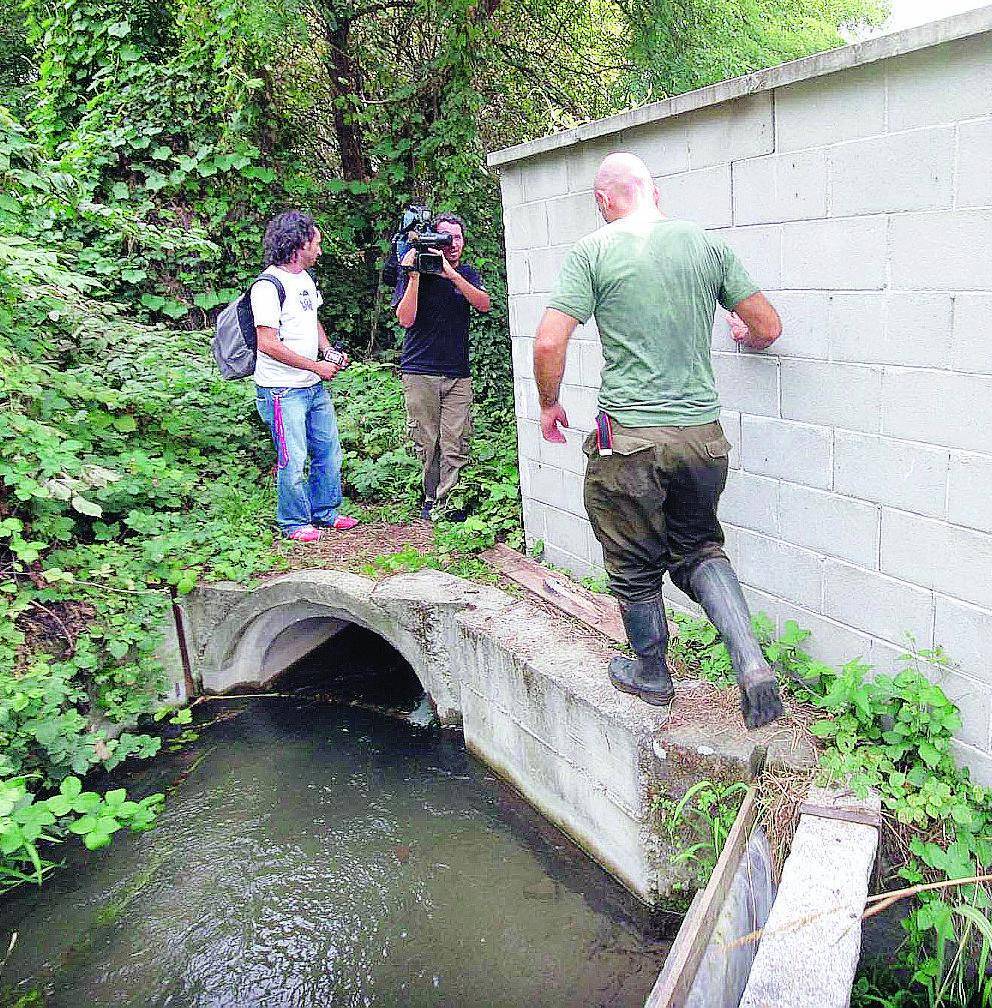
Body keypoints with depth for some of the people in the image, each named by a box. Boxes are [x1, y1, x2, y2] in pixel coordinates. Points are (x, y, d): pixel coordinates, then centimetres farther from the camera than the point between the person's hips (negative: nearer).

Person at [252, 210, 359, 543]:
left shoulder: (306, 278, 12)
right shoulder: (269, 284, -16)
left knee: (329, 452, 14)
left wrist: (329, 351, 7)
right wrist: (317, 366, -16)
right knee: (293, 460, -2)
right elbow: (268, 344, -21)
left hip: (315, 387, 9)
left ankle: (325, 513, 30)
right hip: (282, 391, -9)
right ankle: (294, 523, 15)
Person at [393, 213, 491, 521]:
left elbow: (484, 304, -8)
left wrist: (451, 273, -17)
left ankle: (447, 501, 1)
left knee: (455, 444, -6)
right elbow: (405, 319, -7)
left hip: (458, 374, 2)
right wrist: (413, 276, -14)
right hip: (420, 372, -2)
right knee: (426, 443, 2)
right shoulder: (414, 271, 4)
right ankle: (431, 500, 15)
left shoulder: (467, 273, 12)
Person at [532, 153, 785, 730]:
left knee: (635, 566, 15)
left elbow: (549, 342, -10)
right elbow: (769, 328, 8)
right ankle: (753, 665, 5)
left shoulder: (593, 251, -4)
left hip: (630, 439, -4)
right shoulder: (707, 243, 6)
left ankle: (652, 674, 33)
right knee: (700, 548, 21)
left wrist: (549, 405, 7)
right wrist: (743, 337, 31)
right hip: (703, 432, 4)